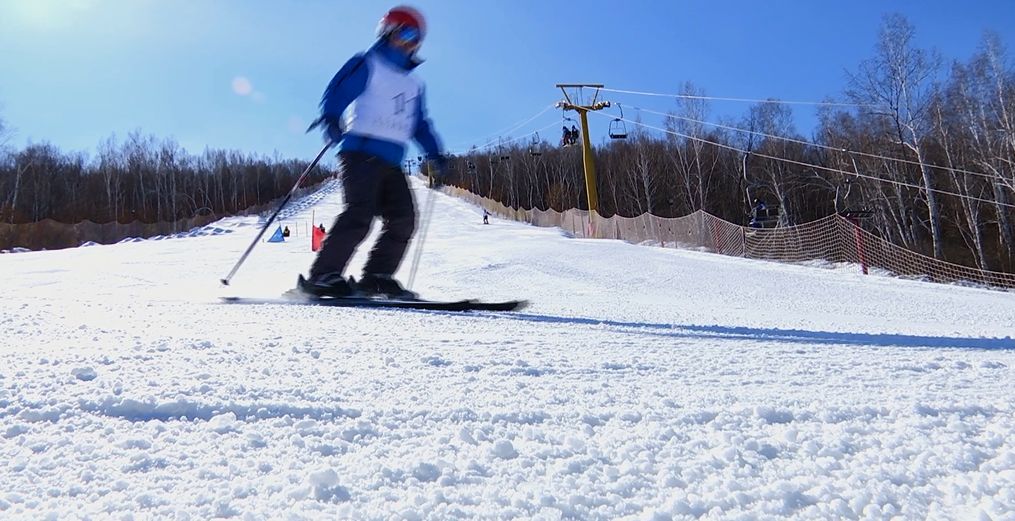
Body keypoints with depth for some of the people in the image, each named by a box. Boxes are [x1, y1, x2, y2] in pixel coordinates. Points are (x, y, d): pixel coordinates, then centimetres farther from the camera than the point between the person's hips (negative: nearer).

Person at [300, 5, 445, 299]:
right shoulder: (368, 64, 6)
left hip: (392, 161, 7)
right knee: (360, 214, -22)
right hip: (361, 151, -7)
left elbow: (420, 124, 30)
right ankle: (323, 276, -19)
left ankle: (376, 277, -1)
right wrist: (331, 119, -26)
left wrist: (434, 152, 16)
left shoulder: (414, 84, 26)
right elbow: (338, 92, -6)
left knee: (403, 219, -6)